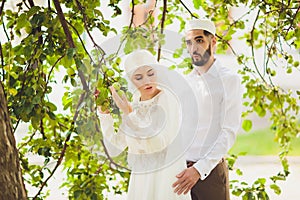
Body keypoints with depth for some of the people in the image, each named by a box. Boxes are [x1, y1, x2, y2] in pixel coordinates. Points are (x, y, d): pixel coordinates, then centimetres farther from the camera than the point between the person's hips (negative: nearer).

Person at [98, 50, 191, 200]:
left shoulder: (168, 99, -11)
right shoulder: (134, 105, 6)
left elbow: (157, 143, -21)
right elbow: (115, 147, 6)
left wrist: (128, 113, -23)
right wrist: (104, 113, 2)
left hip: (166, 180, -5)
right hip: (140, 181, 5)